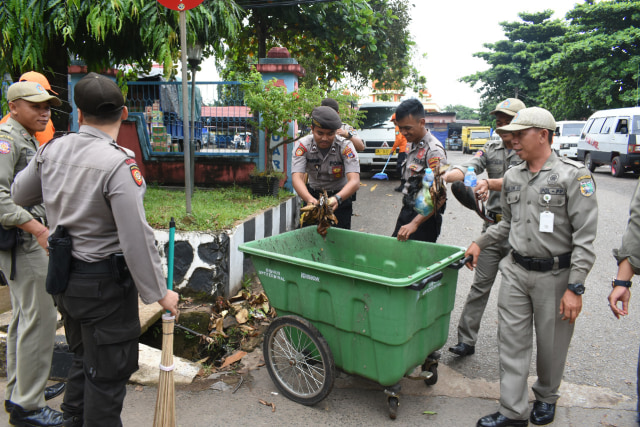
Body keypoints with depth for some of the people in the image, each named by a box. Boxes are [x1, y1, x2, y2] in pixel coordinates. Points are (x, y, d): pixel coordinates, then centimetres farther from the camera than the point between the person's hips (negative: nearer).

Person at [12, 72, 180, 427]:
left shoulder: (52, 150, -1)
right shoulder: (119, 163, -23)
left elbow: (18, 194, 16)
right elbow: (136, 238, -24)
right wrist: (158, 292, -16)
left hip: (64, 275, 8)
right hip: (104, 282, -8)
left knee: (83, 359, 26)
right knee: (108, 374, 7)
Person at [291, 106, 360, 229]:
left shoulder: (345, 146, -23)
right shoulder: (303, 145, -19)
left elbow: (355, 181, -33)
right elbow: (297, 178, -29)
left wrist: (337, 198, -53)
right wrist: (310, 199, -49)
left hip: (340, 195, -1)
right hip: (313, 195, 2)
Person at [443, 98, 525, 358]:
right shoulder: (491, 149, 10)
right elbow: (467, 168, -6)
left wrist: (490, 183, -39)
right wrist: (445, 176, -27)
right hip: (492, 225, 3)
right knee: (480, 285, 4)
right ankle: (466, 340, 8)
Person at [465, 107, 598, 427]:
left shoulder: (574, 175, -11)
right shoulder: (512, 177, 7)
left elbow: (584, 236, -14)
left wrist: (575, 287, -17)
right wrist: (480, 243, 10)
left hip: (555, 275, -4)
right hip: (516, 271, 5)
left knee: (551, 345, 12)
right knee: (512, 342, 6)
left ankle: (546, 397, 38)